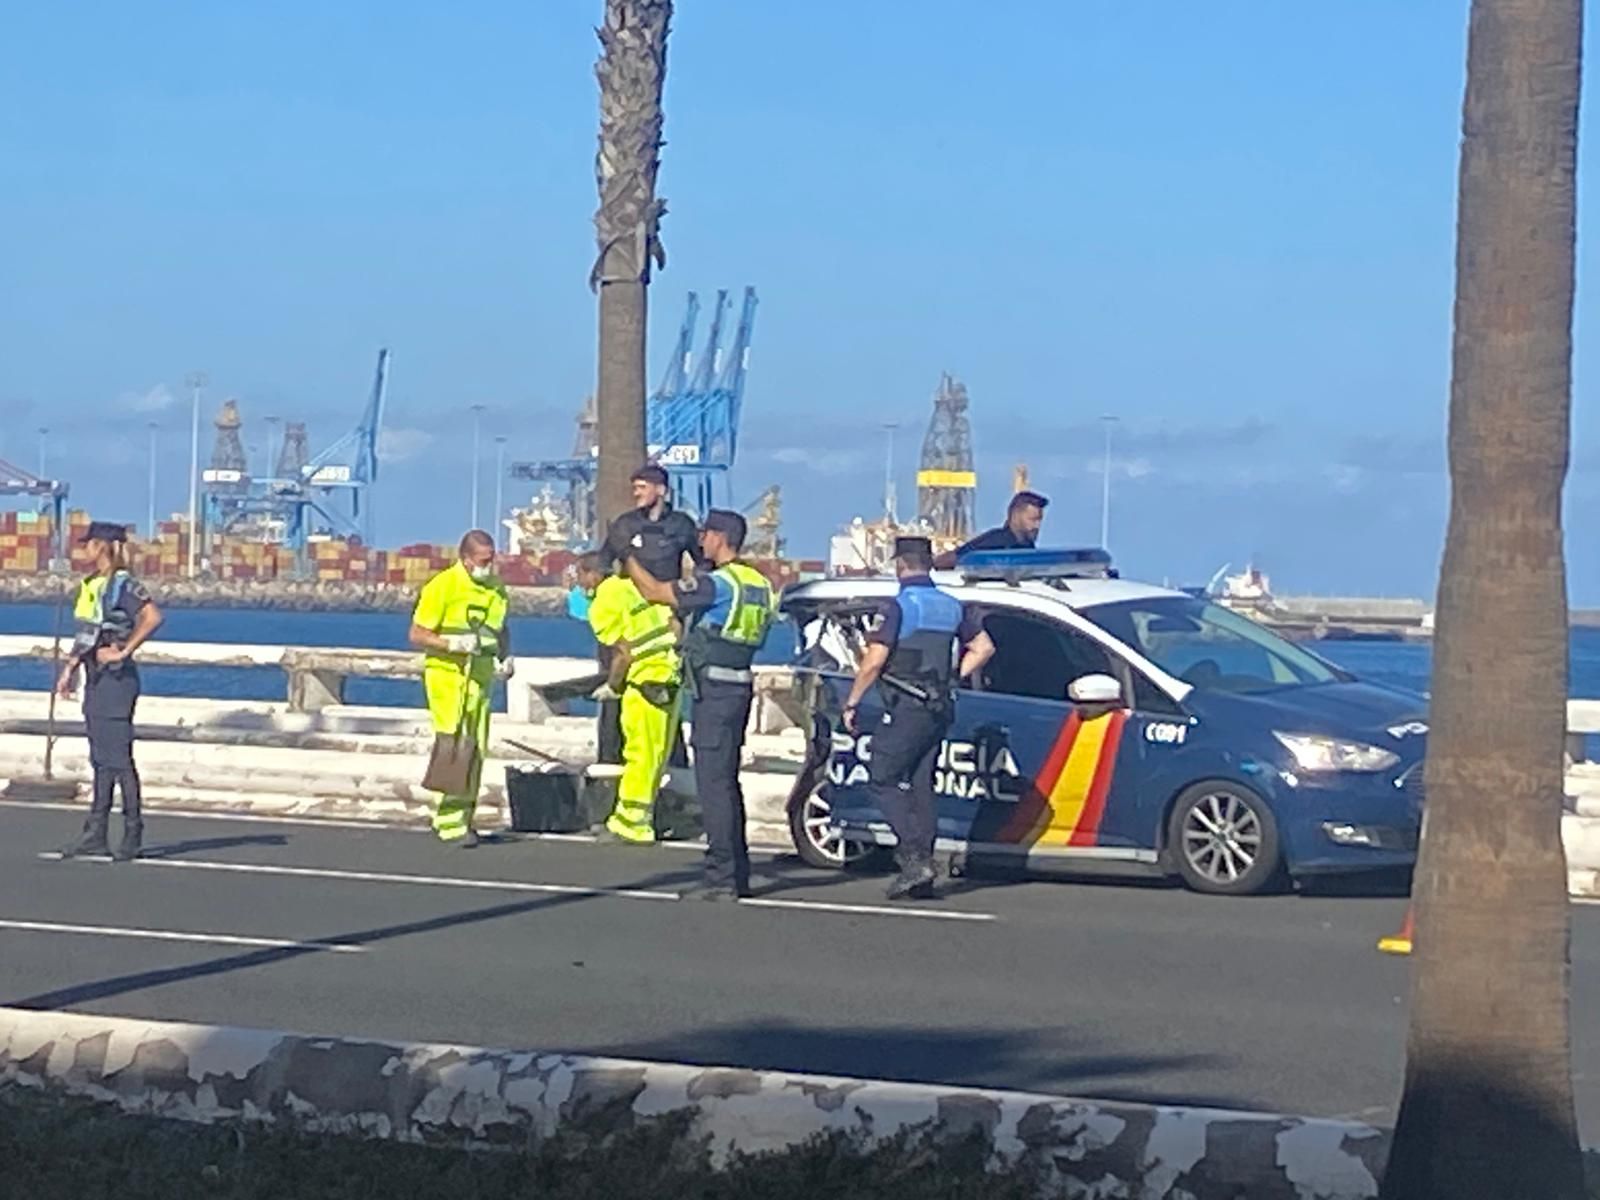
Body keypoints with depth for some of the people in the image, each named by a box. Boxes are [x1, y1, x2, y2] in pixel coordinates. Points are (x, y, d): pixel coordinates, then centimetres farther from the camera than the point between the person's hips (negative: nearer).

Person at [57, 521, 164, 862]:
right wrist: (70, 669, 18)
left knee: (118, 758, -6)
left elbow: (153, 617, -25)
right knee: (100, 759, 10)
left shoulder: (123, 585, -13)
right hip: (96, 680, 9)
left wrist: (123, 651, -21)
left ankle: (133, 834, -1)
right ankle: (95, 834, 12)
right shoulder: (91, 585, 14)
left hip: (116, 679, -9)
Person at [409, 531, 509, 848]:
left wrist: (506, 655, 5)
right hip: (446, 674, -7)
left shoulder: (496, 589, 9)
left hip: (481, 676, 7)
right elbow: (417, 634, -10)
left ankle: (463, 818, 20)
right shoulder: (442, 586, -10)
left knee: (476, 749, 9)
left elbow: (501, 630, 25)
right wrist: (452, 643, -24)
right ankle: (451, 822, -13)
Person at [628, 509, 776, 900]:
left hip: (715, 690, -9)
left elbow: (654, 592, -11)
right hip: (740, 686, 9)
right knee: (726, 782, 16)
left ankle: (722, 876, -9)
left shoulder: (717, 584, -15)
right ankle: (738, 873, 20)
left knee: (713, 783, -7)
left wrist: (628, 559, 4)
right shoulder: (759, 585, 12)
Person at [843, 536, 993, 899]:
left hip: (906, 708, -7)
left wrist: (852, 703, -6)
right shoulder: (950, 606, 12)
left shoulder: (898, 607, -11)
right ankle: (921, 869, 8)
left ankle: (915, 856, -14)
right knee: (920, 786, 10)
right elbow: (984, 647, 20)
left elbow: (874, 661, -16)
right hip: (939, 710, 7)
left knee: (883, 779, -2)